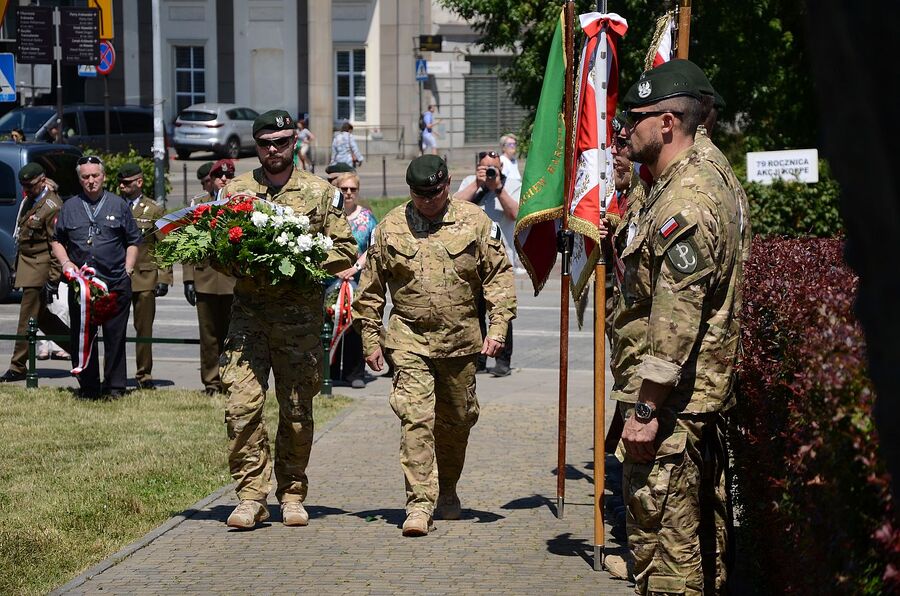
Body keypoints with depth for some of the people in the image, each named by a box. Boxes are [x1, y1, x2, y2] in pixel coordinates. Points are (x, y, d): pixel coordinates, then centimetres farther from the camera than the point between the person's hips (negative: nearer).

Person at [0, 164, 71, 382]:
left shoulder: (53, 207, -15)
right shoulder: (28, 201, 13)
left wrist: (52, 280, -19)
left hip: (39, 266, -9)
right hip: (26, 263, 9)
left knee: (28, 318, -5)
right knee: (41, 315, 14)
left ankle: (18, 368, 1)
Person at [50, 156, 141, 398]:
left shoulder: (119, 205, 7)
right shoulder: (69, 207, 11)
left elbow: (133, 241, 10)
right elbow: (56, 240, 17)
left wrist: (127, 271, 1)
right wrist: (66, 263, 0)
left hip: (116, 282, -2)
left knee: (115, 336, 1)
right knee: (82, 336, 3)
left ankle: (115, 386, 8)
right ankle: (88, 387, 11)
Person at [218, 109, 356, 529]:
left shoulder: (320, 192, 7)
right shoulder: (234, 190, 12)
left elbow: (345, 250, 5)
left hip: (300, 315, -1)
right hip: (248, 310, 1)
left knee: (297, 411, 4)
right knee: (241, 404, -10)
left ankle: (291, 495, 17)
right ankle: (251, 496, -3)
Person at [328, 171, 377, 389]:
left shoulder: (367, 217, 10)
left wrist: (356, 267, -11)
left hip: (359, 279, 0)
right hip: (330, 279, 0)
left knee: (356, 326, -3)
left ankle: (356, 373, 2)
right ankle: (332, 371, 10)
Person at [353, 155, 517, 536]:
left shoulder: (475, 221, 1)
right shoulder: (390, 228, 3)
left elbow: (499, 275, 3)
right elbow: (371, 288, 9)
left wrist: (498, 326, -6)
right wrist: (371, 338, 6)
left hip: (461, 339, 1)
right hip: (409, 338, -1)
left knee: (457, 419, 13)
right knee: (415, 417, -14)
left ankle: (447, 492, 34)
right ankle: (420, 504, -12)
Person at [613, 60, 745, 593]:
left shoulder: (684, 202, -20)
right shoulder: (710, 183, 14)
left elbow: (675, 321, -24)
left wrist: (646, 410, -22)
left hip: (672, 406, -11)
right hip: (706, 395, 11)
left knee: (662, 535, -5)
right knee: (701, 526, 18)